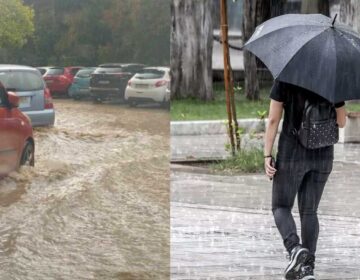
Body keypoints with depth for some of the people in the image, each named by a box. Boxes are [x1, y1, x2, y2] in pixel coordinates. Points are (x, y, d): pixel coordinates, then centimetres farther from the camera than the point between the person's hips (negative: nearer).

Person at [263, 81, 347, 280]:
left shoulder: (284, 81, -5)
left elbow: (273, 120, -8)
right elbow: (341, 122, 8)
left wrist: (267, 155, -7)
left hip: (292, 153, -3)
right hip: (323, 156, 3)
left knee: (281, 207, 10)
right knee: (309, 210, 11)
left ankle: (295, 248, -16)